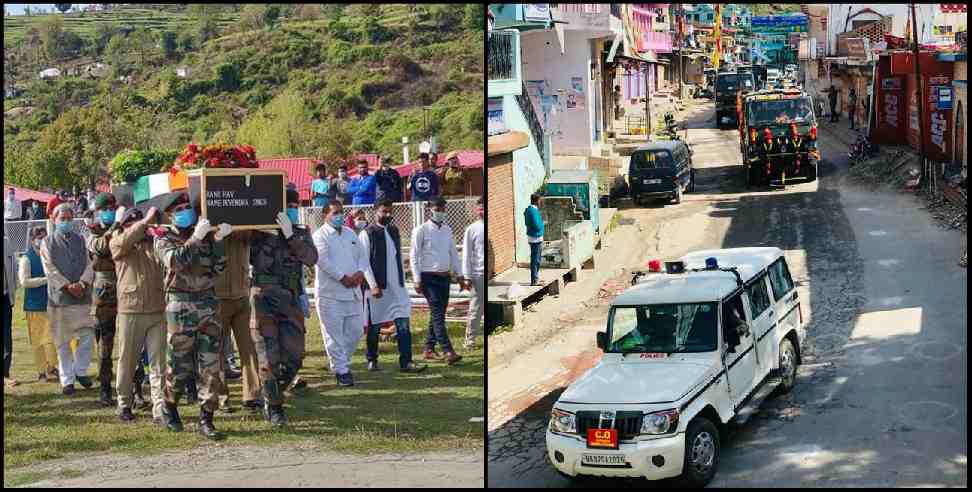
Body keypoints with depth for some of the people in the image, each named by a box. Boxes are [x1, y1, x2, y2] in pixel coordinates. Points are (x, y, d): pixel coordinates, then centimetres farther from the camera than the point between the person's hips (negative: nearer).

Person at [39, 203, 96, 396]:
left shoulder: (80, 240, 14)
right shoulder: (48, 242, 6)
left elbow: (88, 265, 7)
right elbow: (50, 269, -3)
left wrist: (82, 283, -11)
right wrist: (67, 286, -14)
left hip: (81, 295, 2)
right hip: (59, 297, -2)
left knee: (87, 335, -5)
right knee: (62, 342, 2)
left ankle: (80, 370, 15)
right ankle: (67, 380, 9)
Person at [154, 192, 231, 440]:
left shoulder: (205, 234, 13)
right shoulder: (164, 238, 2)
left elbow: (219, 267, 5)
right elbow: (175, 260, -18)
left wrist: (219, 240, -7)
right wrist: (196, 238, -23)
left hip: (208, 303, 3)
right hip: (180, 306, -3)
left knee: (210, 366, -1)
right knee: (180, 364, 2)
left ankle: (206, 419, 3)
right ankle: (170, 407, 26)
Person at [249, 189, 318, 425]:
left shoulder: (301, 233, 9)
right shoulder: (259, 233, 0)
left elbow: (311, 258, -9)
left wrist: (290, 235, -19)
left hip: (290, 302, 3)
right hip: (263, 300, -3)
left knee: (294, 357, 2)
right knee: (269, 359, -4)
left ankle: (272, 395, 27)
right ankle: (274, 409, 12)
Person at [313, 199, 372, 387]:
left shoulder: (350, 234, 18)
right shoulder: (320, 236, -3)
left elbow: (362, 255, 16)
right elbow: (323, 260, -15)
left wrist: (360, 272, -4)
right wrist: (343, 277, -16)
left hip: (353, 291, 6)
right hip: (330, 293, -6)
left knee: (355, 331, 7)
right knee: (334, 334, -4)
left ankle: (340, 361, 25)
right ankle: (341, 371, 3)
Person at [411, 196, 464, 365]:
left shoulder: (448, 230, 13)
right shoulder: (421, 230, -6)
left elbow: (453, 253, 19)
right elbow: (414, 256, -7)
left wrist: (459, 275, 13)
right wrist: (417, 280, -13)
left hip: (445, 277, 7)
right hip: (429, 277, -6)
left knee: (438, 314, 9)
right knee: (437, 314, -13)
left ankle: (429, 349, 19)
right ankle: (448, 351, -21)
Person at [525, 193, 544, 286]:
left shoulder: (529, 210, 11)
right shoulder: (533, 211, -20)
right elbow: (537, 226, -24)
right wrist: (542, 222, -4)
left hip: (536, 238, 10)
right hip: (536, 238, -10)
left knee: (536, 259, 18)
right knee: (535, 260, -5)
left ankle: (536, 278, 27)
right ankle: (534, 281, -2)